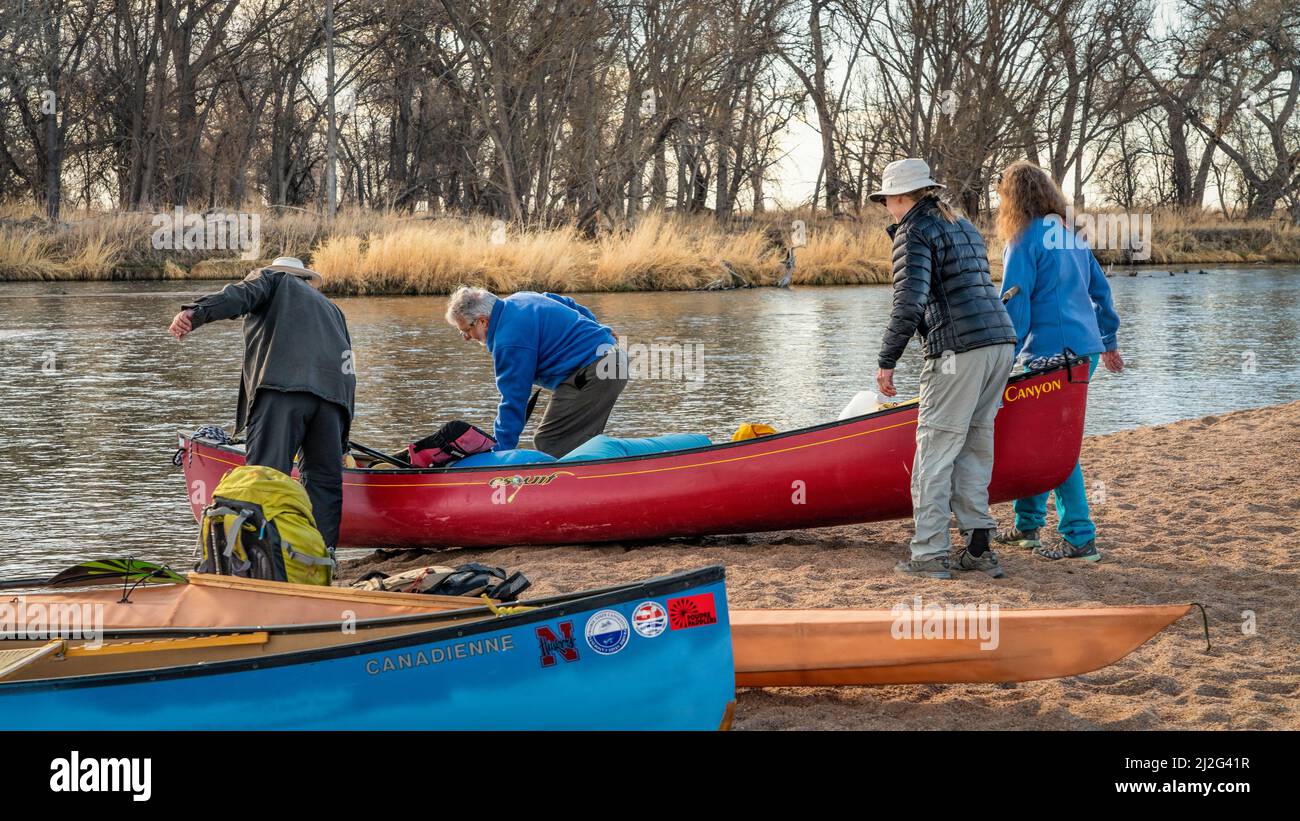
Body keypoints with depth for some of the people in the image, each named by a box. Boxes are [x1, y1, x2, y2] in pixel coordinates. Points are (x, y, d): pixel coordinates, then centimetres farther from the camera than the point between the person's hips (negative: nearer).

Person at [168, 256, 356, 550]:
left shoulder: (273, 278, 25)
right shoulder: (332, 308, 40)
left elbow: (240, 295, 2)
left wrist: (196, 312, -16)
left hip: (284, 384, -6)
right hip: (335, 391, 6)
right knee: (324, 480, 9)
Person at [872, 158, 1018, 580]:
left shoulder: (914, 233, -4)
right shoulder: (964, 227, 24)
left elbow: (909, 302, -15)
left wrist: (886, 362, -10)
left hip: (959, 352, -8)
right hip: (1001, 341, 8)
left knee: (935, 450, -3)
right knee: (974, 445, 14)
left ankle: (930, 555, -3)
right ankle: (978, 547, 12)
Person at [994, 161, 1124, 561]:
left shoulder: (1025, 240, -9)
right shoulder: (1072, 234, 15)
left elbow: (1015, 304, -13)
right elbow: (1099, 288, 22)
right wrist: (1108, 341, 31)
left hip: (1052, 353, -8)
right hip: (1086, 348, 8)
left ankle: (1080, 538, -6)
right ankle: (1028, 524, 24)